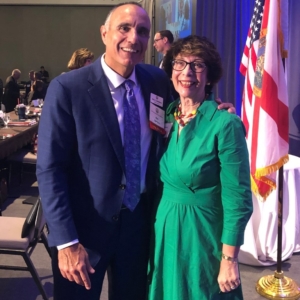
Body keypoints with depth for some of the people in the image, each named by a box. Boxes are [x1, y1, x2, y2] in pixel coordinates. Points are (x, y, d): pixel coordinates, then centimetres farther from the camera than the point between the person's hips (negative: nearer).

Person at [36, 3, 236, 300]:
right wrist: (66, 242, -20)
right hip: (85, 225, -4)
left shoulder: (158, 80, -2)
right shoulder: (67, 88, -15)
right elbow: (50, 169, -16)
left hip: (139, 221, 4)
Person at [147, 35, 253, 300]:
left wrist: (229, 260, -15)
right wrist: (158, 224, 9)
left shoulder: (225, 124, -17)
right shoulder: (166, 116, 1)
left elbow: (237, 200, -16)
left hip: (202, 235, -6)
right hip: (164, 231, 6)